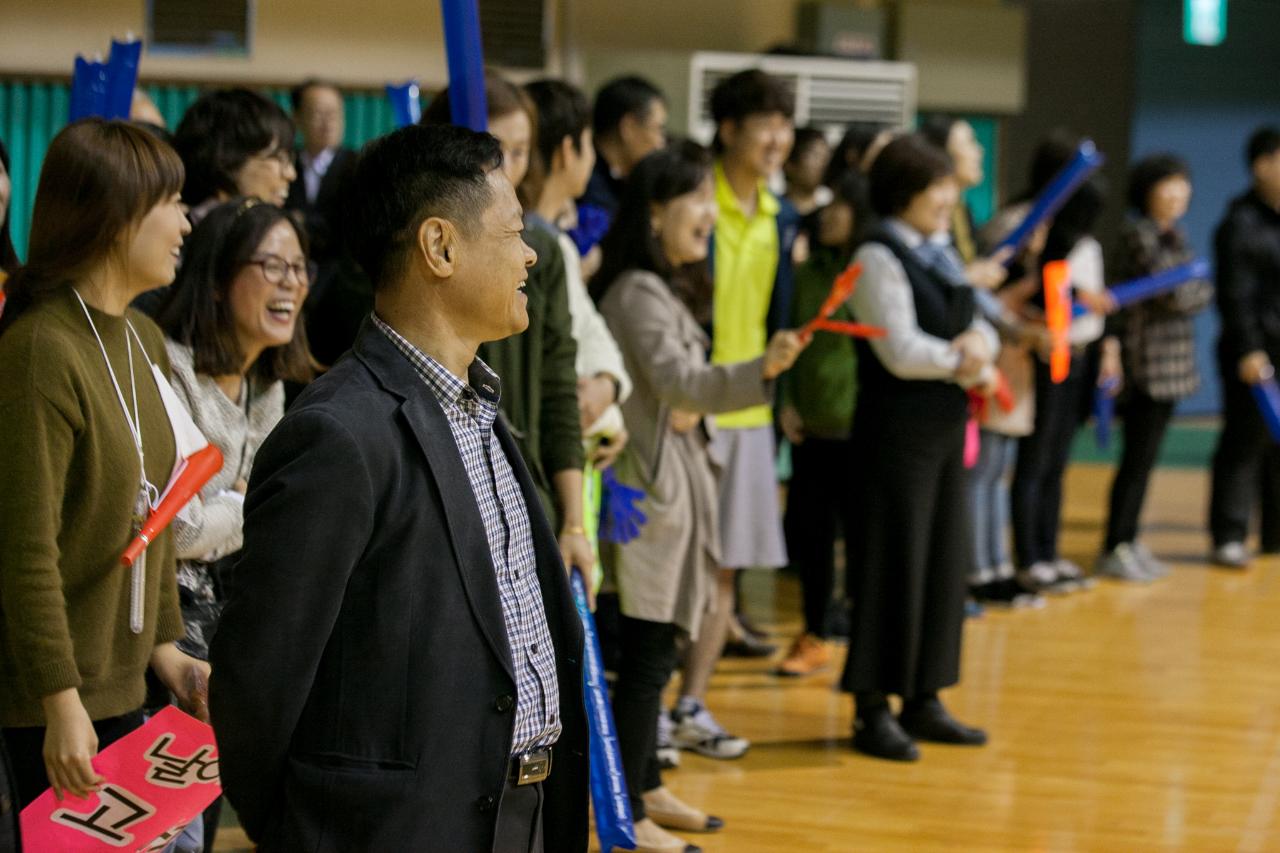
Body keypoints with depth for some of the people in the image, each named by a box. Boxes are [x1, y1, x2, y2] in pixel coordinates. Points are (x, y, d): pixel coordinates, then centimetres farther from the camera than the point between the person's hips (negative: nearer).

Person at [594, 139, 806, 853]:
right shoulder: (636, 292, -15)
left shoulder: (670, 288, 16)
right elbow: (677, 380, -26)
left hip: (677, 476, 10)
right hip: (649, 480, -10)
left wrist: (694, 406, 7)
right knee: (648, 653, -7)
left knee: (654, 648, 16)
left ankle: (645, 787, 25)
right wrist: (762, 369, -38)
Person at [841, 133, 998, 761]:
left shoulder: (942, 256, 15)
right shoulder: (879, 259, -12)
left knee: (946, 561, 10)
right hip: (897, 432, -9)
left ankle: (923, 701, 20)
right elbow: (901, 350, -19)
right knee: (893, 565, -4)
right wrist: (963, 366, -7)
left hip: (946, 428, 9)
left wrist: (979, 342, -9)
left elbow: (980, 327, 15)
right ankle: (872, 710, 3)